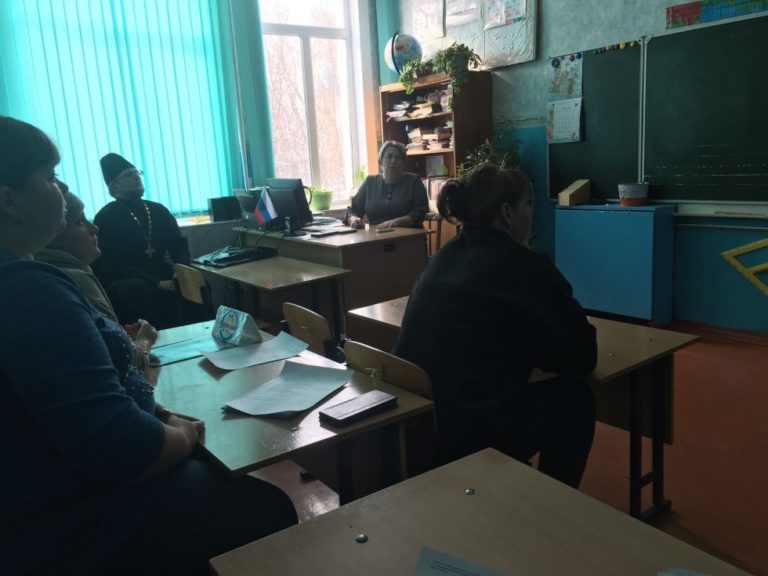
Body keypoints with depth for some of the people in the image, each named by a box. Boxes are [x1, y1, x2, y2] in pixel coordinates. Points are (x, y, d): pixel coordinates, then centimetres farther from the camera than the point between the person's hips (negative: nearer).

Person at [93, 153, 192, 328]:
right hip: (123, 283, -4)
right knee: (136, 288, -37)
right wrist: (156, 284, -23)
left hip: (162, 279, 4)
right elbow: (116, 265, -12)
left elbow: (179, 245, 9)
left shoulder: (158, 210, 14)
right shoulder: (105, 218, -2)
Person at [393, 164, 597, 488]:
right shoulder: (525, 266, -11)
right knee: (576, 396, 15)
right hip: (476, 435, -7)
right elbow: (581, 357, -2)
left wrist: (528, 351, 18)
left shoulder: (442, 259, 10)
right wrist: (535, 351, 16)